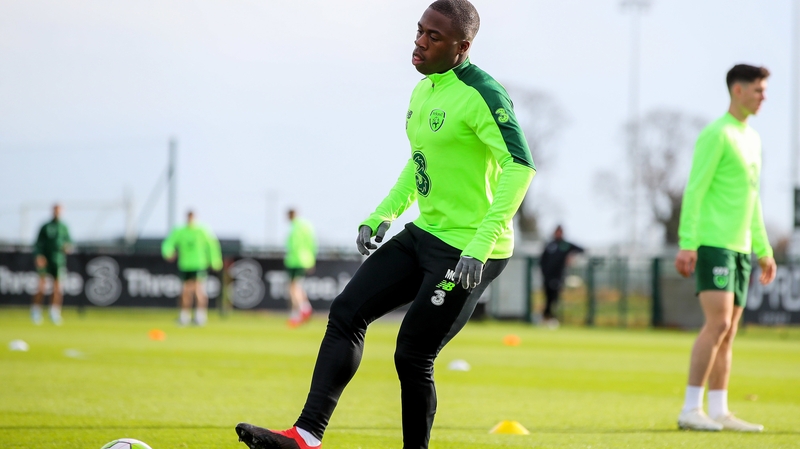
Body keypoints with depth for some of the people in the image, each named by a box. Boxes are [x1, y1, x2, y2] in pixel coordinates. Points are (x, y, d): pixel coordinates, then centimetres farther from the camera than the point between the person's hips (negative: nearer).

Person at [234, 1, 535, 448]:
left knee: (413, 356, -5)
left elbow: (520, 167, -28)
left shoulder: (482, 94, -19)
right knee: (347, 313, 0)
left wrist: (481, 245, -34)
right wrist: (383, 215, 13)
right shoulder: (423, 91, 11)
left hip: (468, 253, -9)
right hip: (425, 235, 9)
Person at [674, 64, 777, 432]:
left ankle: (719, 412, 9)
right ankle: (691, 409, -13)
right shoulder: (716, 134, -8)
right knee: (718, 323, -15)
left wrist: (763, 250, 22)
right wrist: (687, 244, -20)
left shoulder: (752, 138, 18)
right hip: (713, 243, -9)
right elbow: (694, 190, -13)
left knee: (728, 332, 7)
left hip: (740, 248, 9)